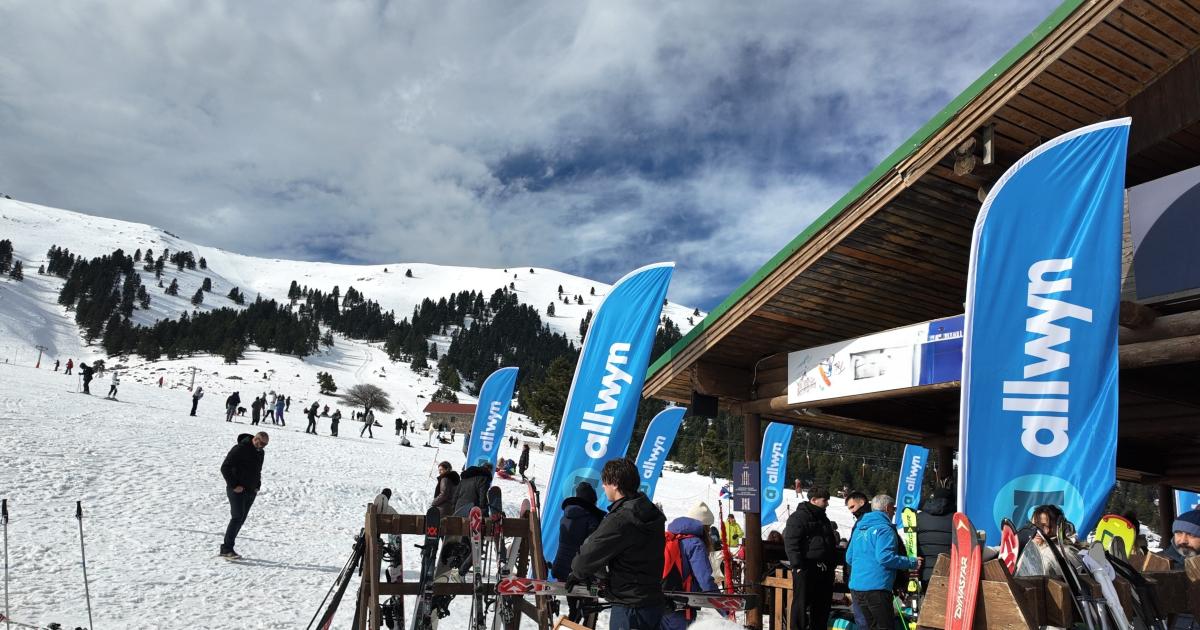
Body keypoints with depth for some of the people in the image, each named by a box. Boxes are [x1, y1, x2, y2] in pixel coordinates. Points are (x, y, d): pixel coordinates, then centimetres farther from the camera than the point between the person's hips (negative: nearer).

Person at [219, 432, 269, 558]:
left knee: (241, 519, 7)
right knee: (237, 517, -15)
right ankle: (227, 548, -11)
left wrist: (257, 486, 12)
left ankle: (227, 548, 14)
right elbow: (225, 468, -15)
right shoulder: (239, 449, -14)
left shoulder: (260, 453, 12)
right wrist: (234, 485, -16)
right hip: (237, 491, -8)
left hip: (250, 492, 8)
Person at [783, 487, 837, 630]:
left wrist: (832, 563, 19)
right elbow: (791, 543, -15)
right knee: (802, 603, -3)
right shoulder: (798, 517, -8)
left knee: (823, 603, 13)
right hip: (805, 569, -8)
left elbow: (831, 543, 28)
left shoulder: (823, 518, 19)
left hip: (824, 568, 8)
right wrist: (797, 565, -21)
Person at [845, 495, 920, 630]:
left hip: (856, 587, 8)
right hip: (876, 587, -8)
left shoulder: (859, 528, 16)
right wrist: (911, 563, -11)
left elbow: (849, 558, 18)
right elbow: (885, 557, -21)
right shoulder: (884, 528, -9)